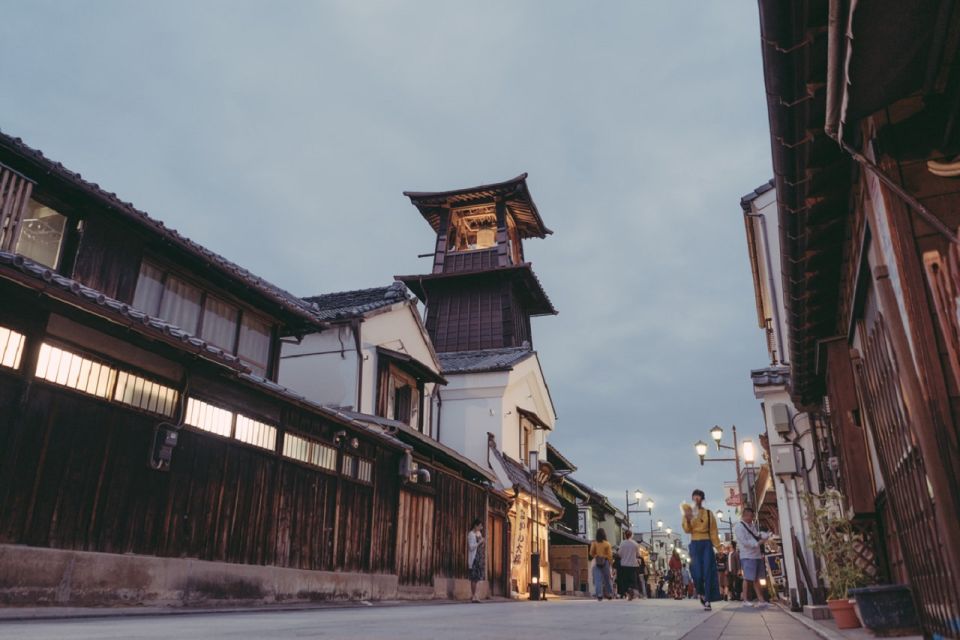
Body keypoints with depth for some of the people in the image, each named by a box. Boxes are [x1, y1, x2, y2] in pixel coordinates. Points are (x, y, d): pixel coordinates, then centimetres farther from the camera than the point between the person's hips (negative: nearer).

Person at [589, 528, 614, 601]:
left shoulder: (594, 543, -3)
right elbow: (610, 555, -3)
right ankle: (609, 594, 25)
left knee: (597, 579, -2)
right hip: (605, 562, 0)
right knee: (607, 578, 15)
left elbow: (591, 554, 2)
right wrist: (611, 563, 10)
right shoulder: (607, 544, -5)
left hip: (596, 562, 0)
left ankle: (599, 595, -12)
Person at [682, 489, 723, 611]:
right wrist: (688, 519, -21)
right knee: (698, 573, -7)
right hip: (695, 544, 0)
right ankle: (701, 593, 21)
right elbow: (687, 530, -2)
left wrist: (718, 546, -2)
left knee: (708, 572, -6)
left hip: (707, 543, 0)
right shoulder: (688, 512, 7)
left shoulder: (709, 513, 7)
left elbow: (713, 531, 5)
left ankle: (707, 601, -4)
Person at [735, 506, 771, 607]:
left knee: (756, 578, 10)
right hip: (747, 556, -8)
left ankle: (761, 599, 12)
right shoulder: (739, 527, -10)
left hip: (757, 555, 8)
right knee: (747, 578, -5)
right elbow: (745, 542, -17)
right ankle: (745, 600, 3)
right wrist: (757, 543, -20)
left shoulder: (753, 525, 16)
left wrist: (767, 535, -8)